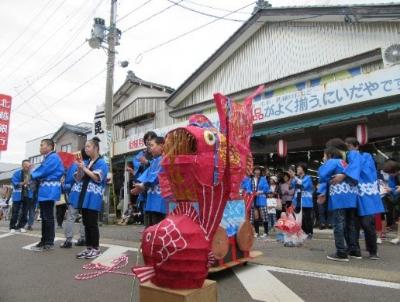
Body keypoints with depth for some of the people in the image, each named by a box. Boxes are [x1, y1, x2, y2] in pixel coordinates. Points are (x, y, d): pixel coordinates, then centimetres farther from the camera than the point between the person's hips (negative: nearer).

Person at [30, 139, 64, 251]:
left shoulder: (53, 157, -11)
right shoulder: (47, 158, 20)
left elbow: (43, 170, -16)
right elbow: (42, 171, 18)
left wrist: (32, 175, 1)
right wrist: (34, 176, 0)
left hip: (49, 190, -10)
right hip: (44, 190, 10)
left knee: (48, 217, -6)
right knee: (44, 216, 13)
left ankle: (49, 243, 0)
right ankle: (44, 240, 21)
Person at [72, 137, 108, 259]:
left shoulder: (101, 162, -4)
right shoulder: (85, 162, 15)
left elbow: (97, 178, -15)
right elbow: (78, 179, 14)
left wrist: (84, 168, -13)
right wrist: (79, 168, -4)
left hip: (93, 197, -7)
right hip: (84, 195, 7)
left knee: (92, 223, -5)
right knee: (86, 223, 10)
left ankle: (96, 248, 5)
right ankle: (88, 248, 18)